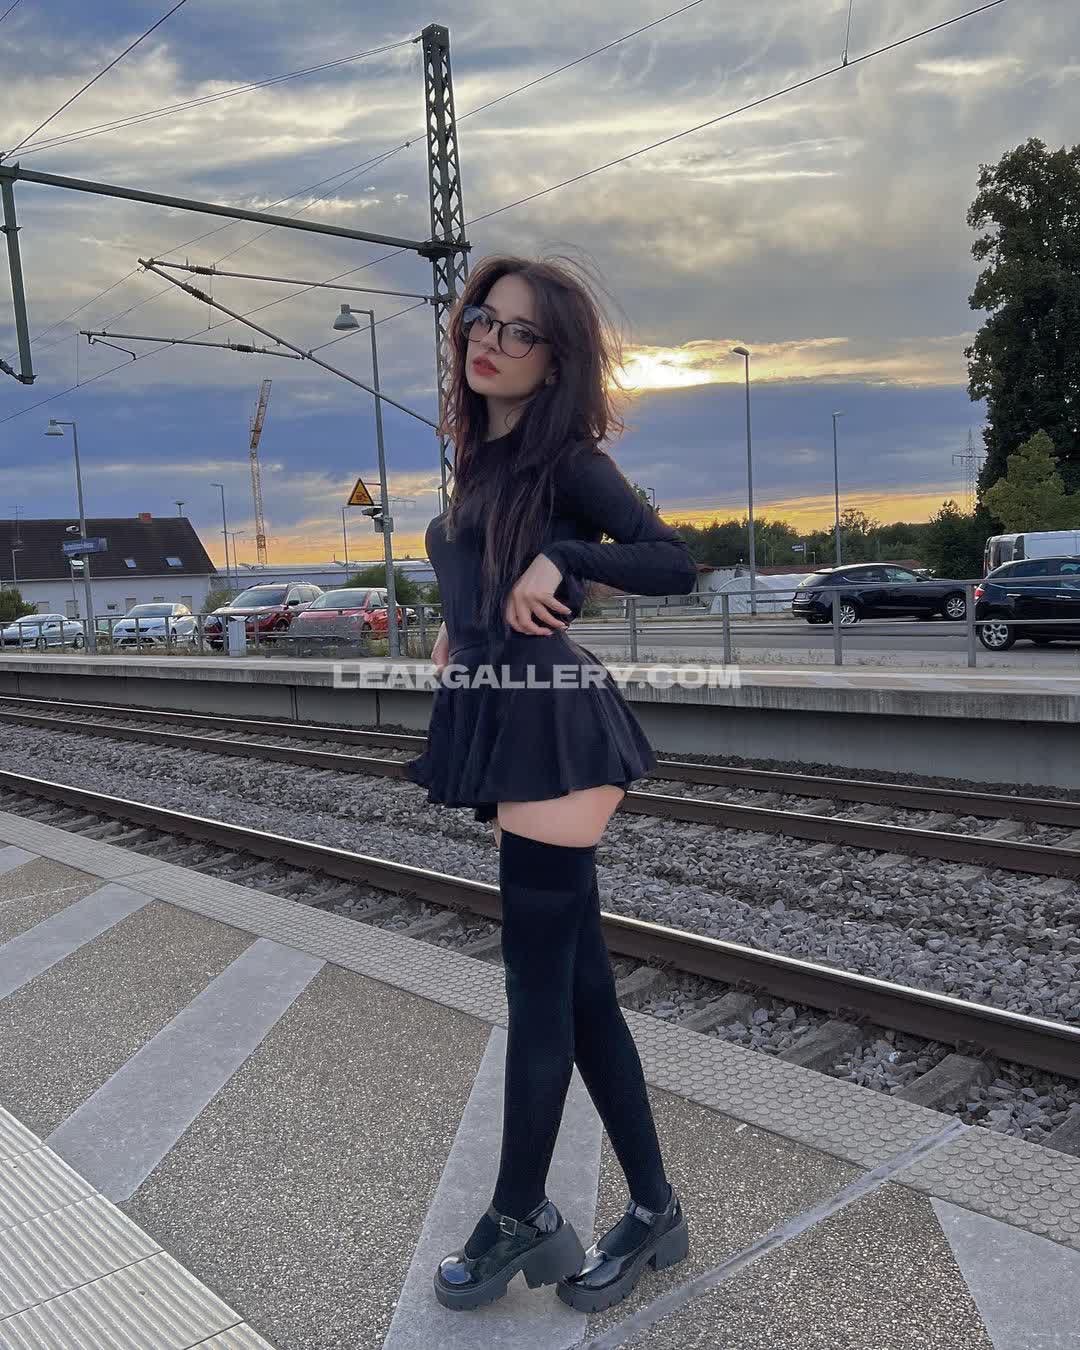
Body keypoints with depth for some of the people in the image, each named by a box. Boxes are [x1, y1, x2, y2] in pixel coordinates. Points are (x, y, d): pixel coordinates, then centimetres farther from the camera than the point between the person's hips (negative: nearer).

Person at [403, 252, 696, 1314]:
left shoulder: (565, 457, -6)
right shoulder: (483, 461, 16)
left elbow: (675, 565, -13)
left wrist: (562, 559, -22)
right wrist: (458, 629, 12)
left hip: (552, 729, -8)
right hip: (509, 729, 8)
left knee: (538, 985, 3)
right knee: (581, 985, 12)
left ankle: (517, 1217, 22)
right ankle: (652, 1210, 25)